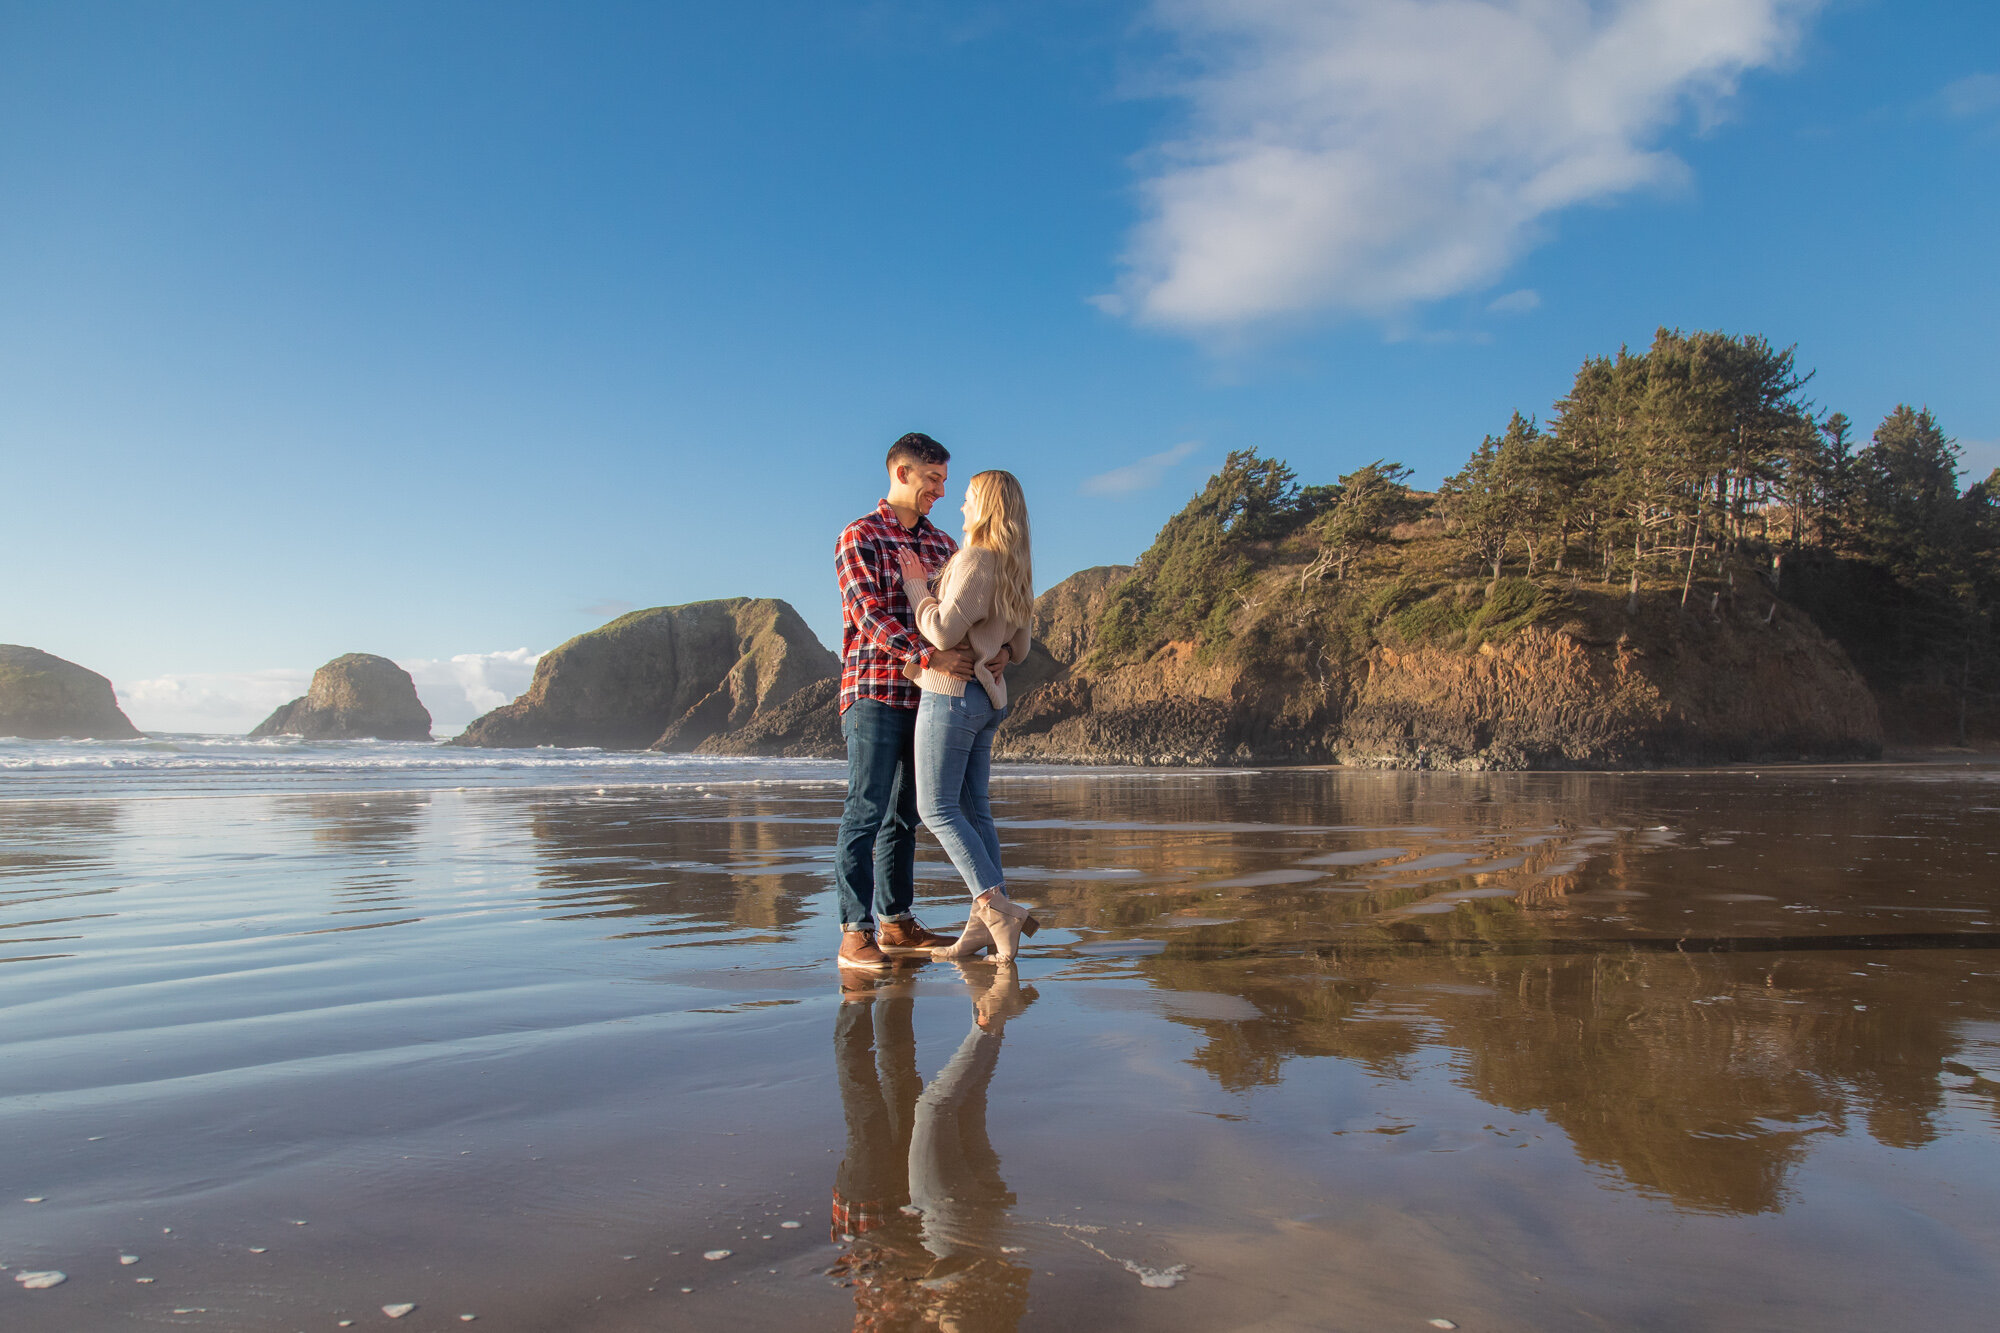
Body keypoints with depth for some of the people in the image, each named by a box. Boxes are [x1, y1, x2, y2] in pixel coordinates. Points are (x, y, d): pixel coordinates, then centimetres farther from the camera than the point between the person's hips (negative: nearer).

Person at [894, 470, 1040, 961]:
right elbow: (1019, 647, 18)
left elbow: (944, 631, -19)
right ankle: (986, 922, 8)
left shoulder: (976, 559, -14)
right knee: (973, 808, 8)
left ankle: (996, 906, -12)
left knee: (937, 809, -5)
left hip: (954, 693, -9)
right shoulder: (1016, 569, 13)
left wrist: (917, 587, -6)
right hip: (990, 696, 9)